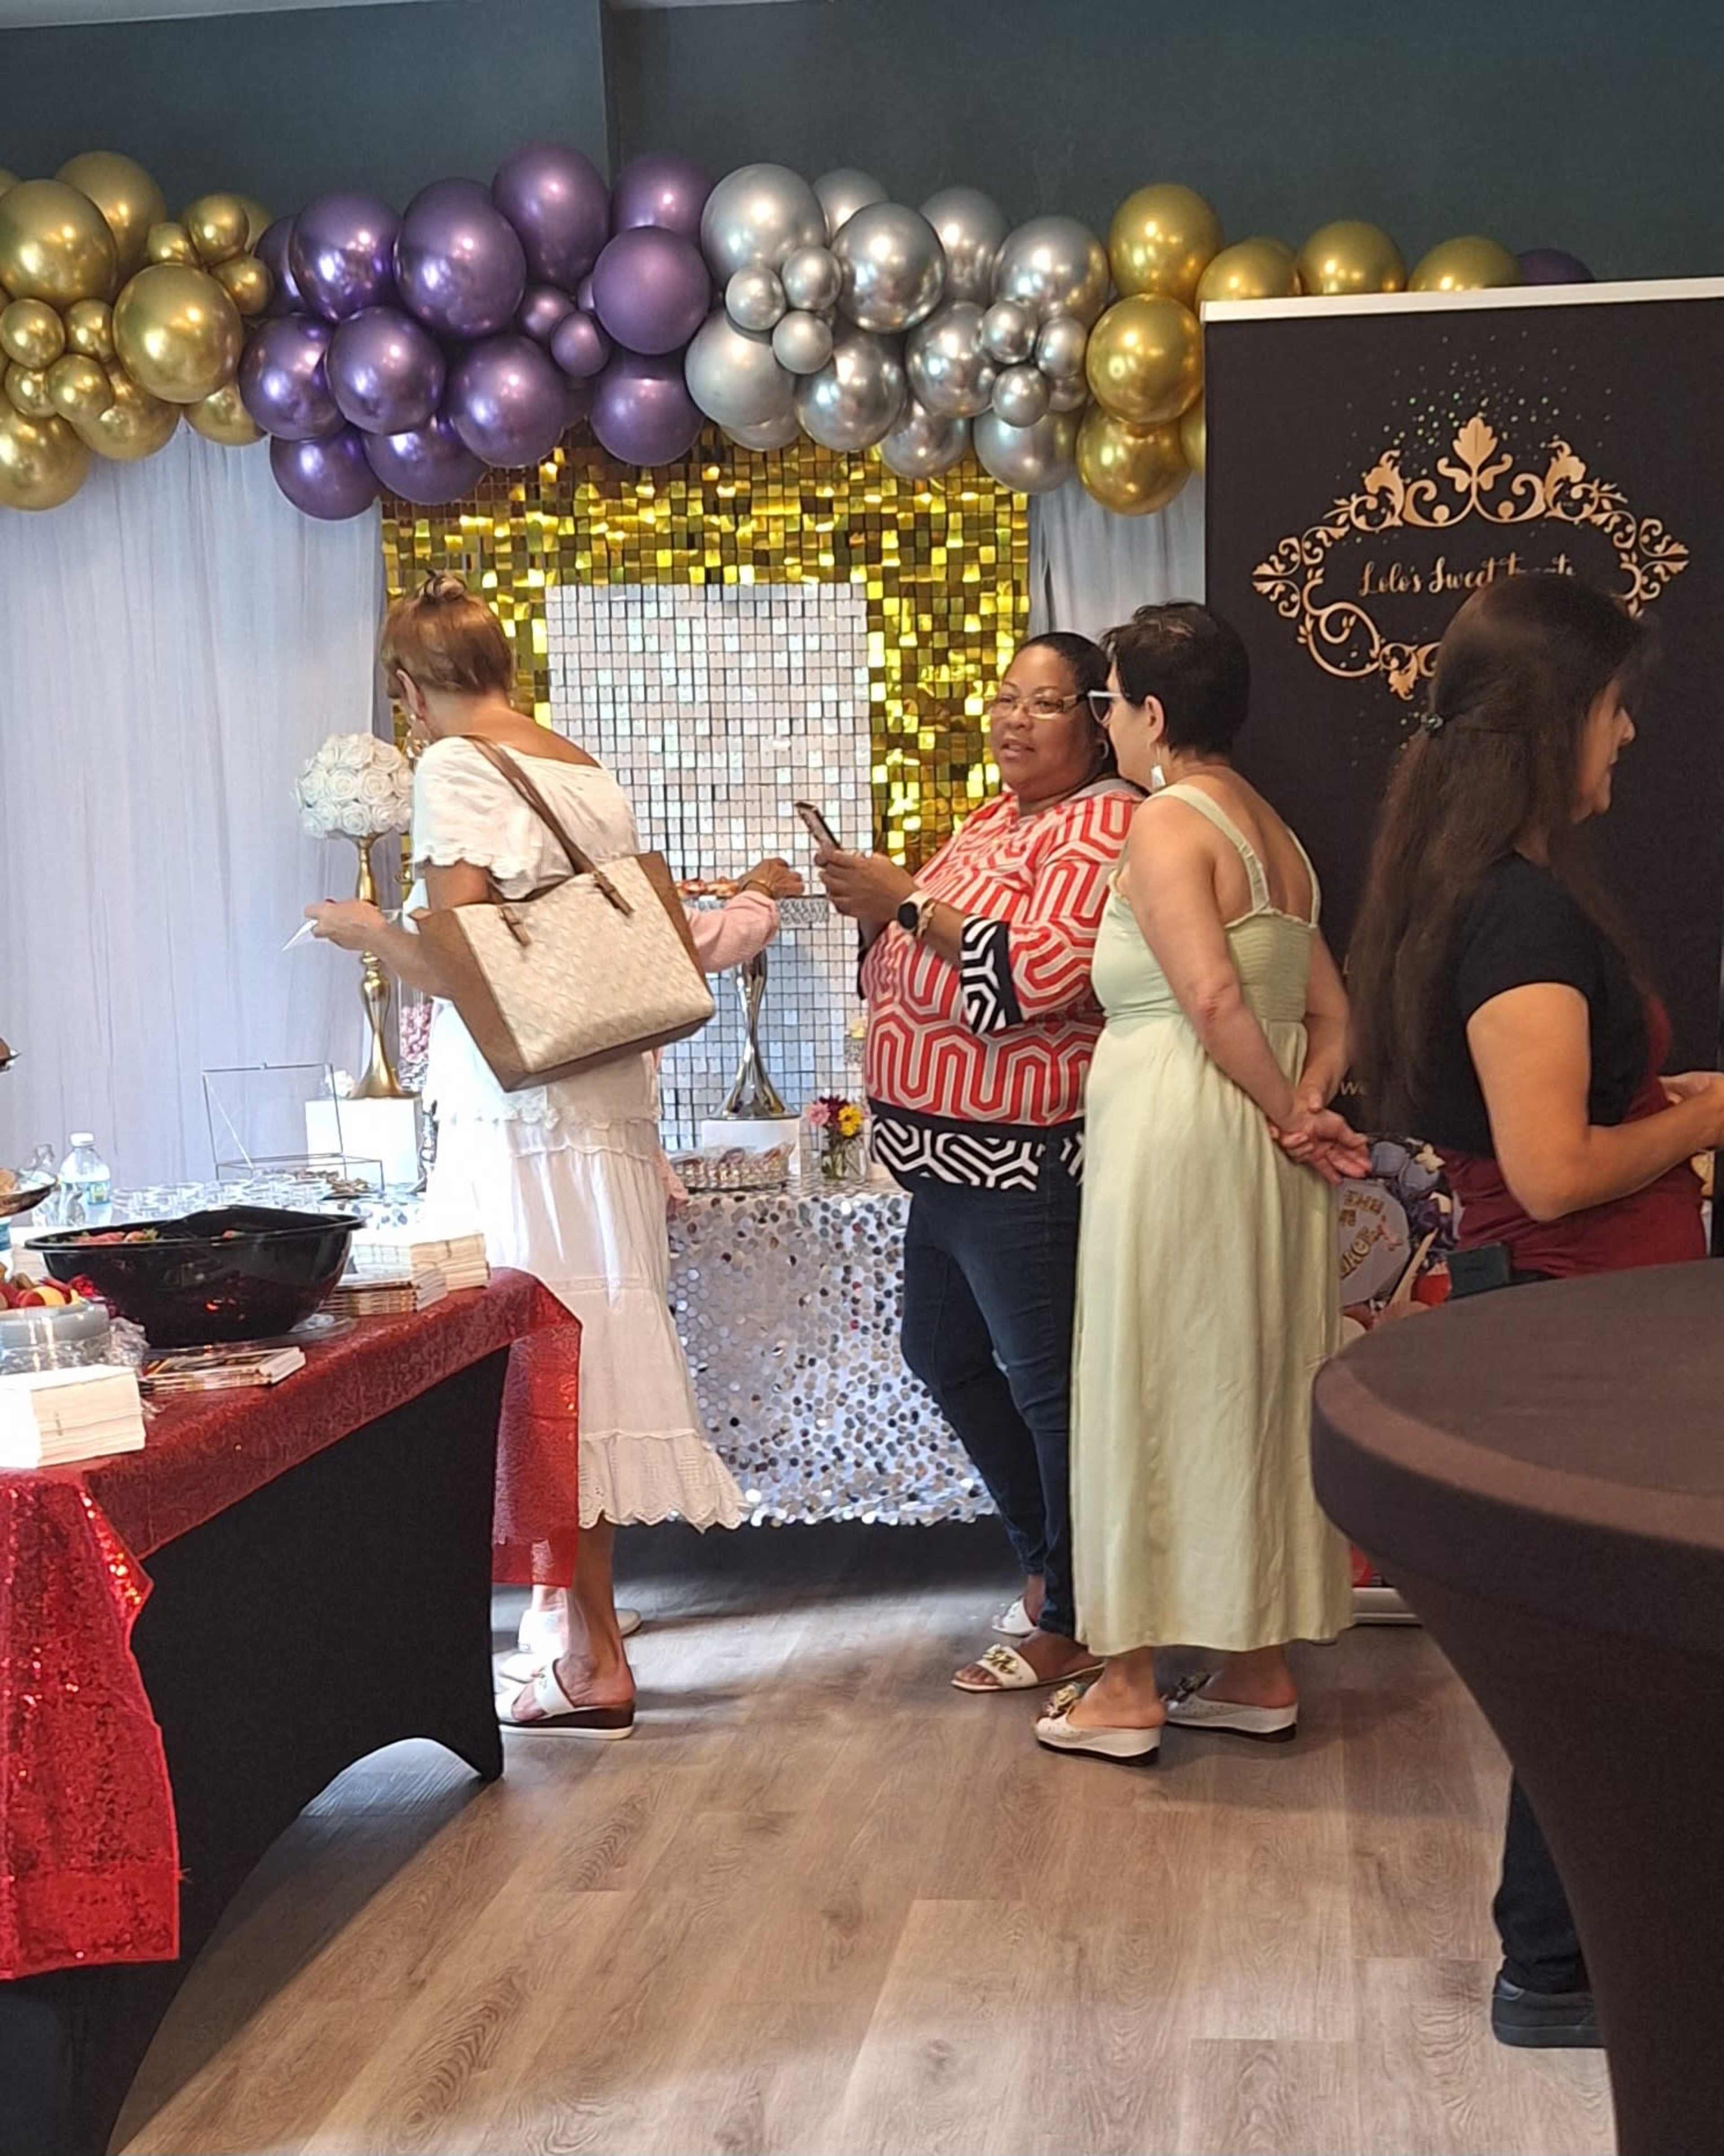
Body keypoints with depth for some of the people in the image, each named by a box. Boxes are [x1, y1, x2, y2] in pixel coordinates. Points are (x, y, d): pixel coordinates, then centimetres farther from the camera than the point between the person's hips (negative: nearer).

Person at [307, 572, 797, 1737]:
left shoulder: (459, 768, -9)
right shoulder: (592, 776, 13)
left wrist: (367, 928, 2)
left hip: (523, 1119, -7)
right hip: (608, 1108, 8)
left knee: (544, 1370, -2)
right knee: (581, 1363, 15)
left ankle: (593, 1661, 2)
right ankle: (573, 1612, 27)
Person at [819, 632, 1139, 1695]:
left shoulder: (1105, 826, -14)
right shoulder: (994, 821, 16)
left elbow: (1039, 971, -28)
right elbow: (921, 971, 24)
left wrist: (911, 905, -21)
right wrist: (880, 907, 5)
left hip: (1026, 1165, -10)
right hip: (951, 1156, 11)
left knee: (1045, 1381, 0)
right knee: (943, 1351, 20)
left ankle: (1070, 1622, 15)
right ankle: (1048, 1554, 36)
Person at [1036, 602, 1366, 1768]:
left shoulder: (1168, 822, -11)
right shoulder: (1273, 829, 15)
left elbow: (1212, 997, -23)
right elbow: (1330, 1009, 12)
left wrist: (1290, 1118, -13)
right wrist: (1305, 1106, -1)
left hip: (1176, 1135, -8)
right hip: (1258, 1148, 8)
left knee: (1150, 1392, 0)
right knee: (1258, 1389, 13)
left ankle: (1130, 1684, 8)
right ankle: (1264, 1669, 22)